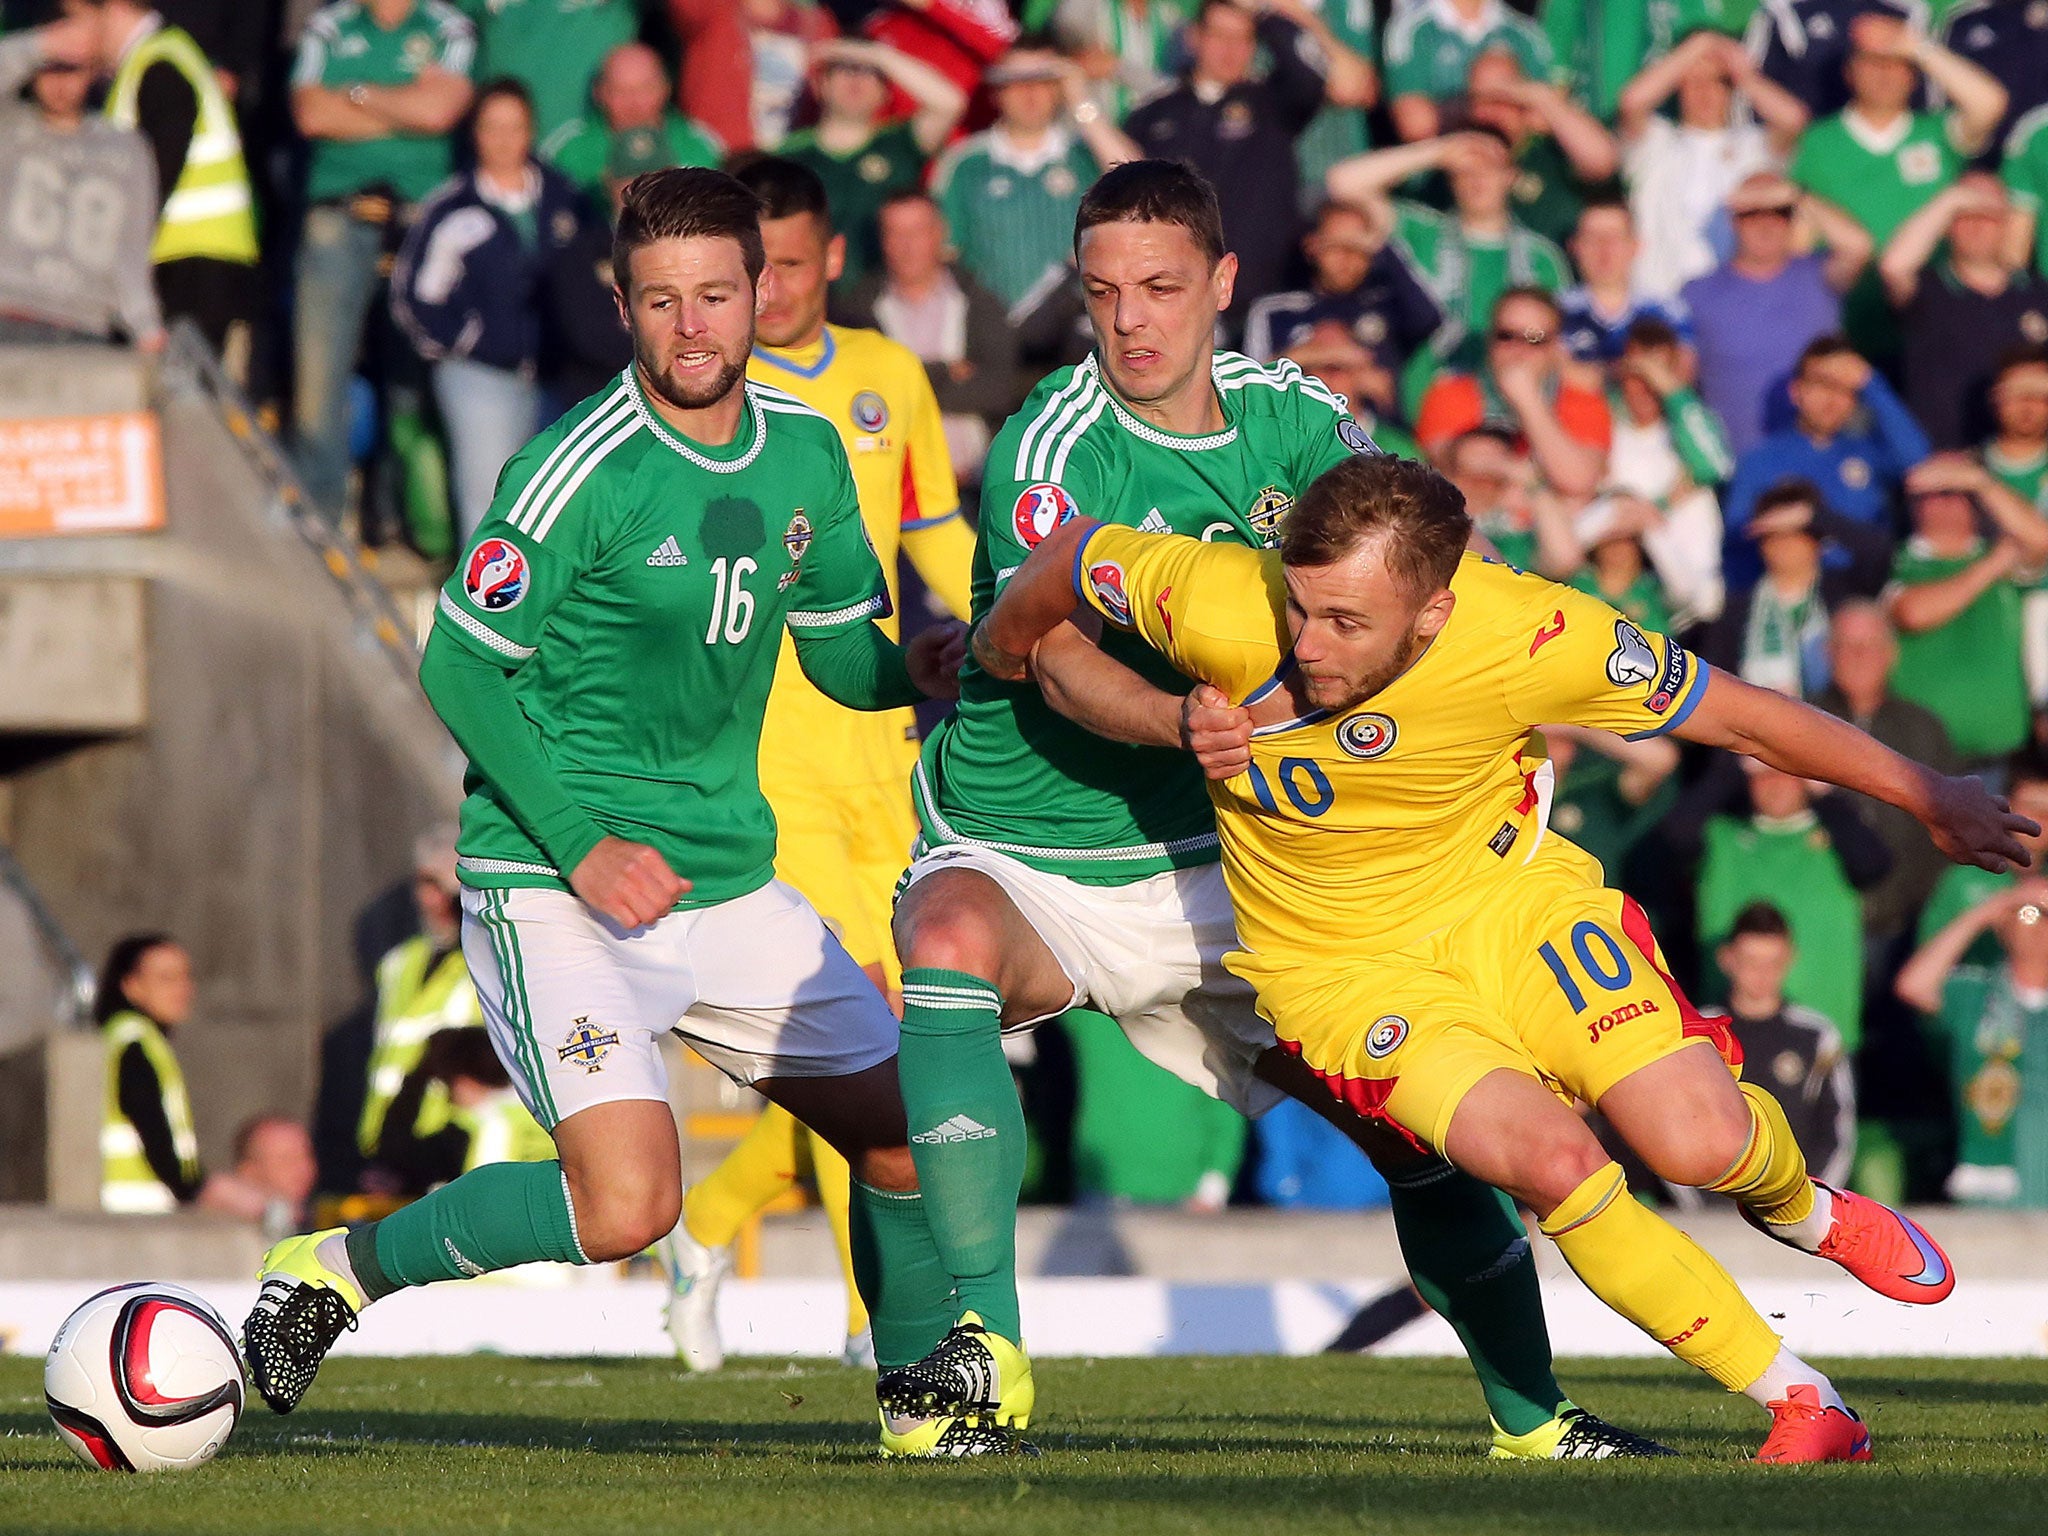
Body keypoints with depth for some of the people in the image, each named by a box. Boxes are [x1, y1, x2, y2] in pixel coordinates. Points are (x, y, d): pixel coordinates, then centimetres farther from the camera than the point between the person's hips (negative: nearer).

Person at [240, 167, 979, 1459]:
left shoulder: (808, 456, 4)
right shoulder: (582, 470, -16)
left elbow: (846, 649, 17)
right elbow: (461, 667, -13)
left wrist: (914, 669, -7)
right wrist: (581, 847, -18)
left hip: (731, 878, 7)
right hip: (553, 892, -7)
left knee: (912, 1134, 9)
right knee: (628, 1201, -22)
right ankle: (344, 1267, -2)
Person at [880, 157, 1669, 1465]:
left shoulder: (1288, 416, 0)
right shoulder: (1050, 452, -19)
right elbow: (1061, 663, -31)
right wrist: (1174, 721, -51)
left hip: (1205, 873, 5)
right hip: (1018, 859, -5)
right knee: (953, 937, -38)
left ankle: (1531, 1415, 23)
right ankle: (986, 1347, -39)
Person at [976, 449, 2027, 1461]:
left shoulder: (1526, 635, -26)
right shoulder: (1220, 607, -28)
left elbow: (1742, 718, -11)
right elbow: (1065, 556, -7)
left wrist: (1929, 797, -1)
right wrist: (998, 659, 14)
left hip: (1509, 899, 1)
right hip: (1343, 967, -1)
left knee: (1697, 1141, -19)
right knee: (1555, 1164, -25)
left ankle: (1792, 1205, 23)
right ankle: (1802, 1407, -7)